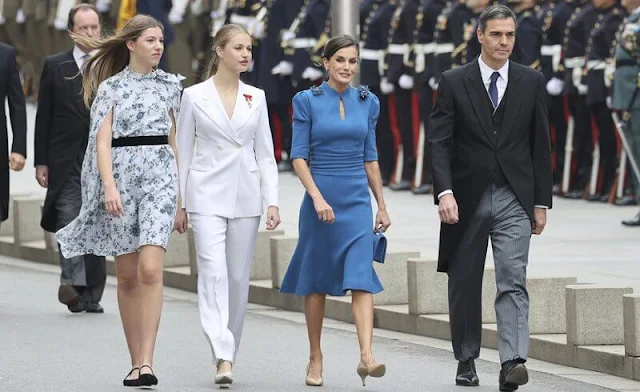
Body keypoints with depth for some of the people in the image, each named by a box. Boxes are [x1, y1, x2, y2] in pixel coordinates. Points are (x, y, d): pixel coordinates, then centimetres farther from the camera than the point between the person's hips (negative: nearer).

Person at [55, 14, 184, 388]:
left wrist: (182, 195, 15)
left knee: (150, 269, -15)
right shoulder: (110, 87, 4)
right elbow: (102, 141, -4)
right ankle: (136, 362, 14)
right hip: (121, 176, 0)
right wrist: (109, 186, -19)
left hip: (160, 177, 1)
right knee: (128, 275, 5)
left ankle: (146, 363, -19)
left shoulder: (170, 85, 12)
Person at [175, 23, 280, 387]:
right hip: (208, 195, -3)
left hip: (246, 195, 3)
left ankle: (228, 353, 19)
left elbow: (265, 153, 8)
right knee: (213, 272, -16)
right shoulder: (195, 96, 0)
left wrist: (273, 201, 0)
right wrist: (179, 203, 1)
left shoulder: (256, 97, 7)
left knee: (239, 278, 6)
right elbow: (183, 152, 4)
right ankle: (223, 357, -24)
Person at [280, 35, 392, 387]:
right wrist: (317, 197, -17)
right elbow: (299, 156, -5)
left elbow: (370, 157, 14)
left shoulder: (367, 102, 8)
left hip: (357, 200, 2)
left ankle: (366, 356, -22)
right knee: (316, 279, 6)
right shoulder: (307, 101, -2)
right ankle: (315, 358, 17)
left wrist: (381, 205, 13)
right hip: (320, 198, -2)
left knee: (361, 277, -12)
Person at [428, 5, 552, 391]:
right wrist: (445, 192, -18)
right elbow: (439, 142, -5)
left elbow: (541, 145, 8)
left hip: (514, 199, 0)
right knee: (465, 284, 8)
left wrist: (542, 202, 5)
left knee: (514, 282, -12)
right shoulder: (454, 82, 0)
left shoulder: (532, 82, 5)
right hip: (467, 199, 0)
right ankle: (467, 360, 21)